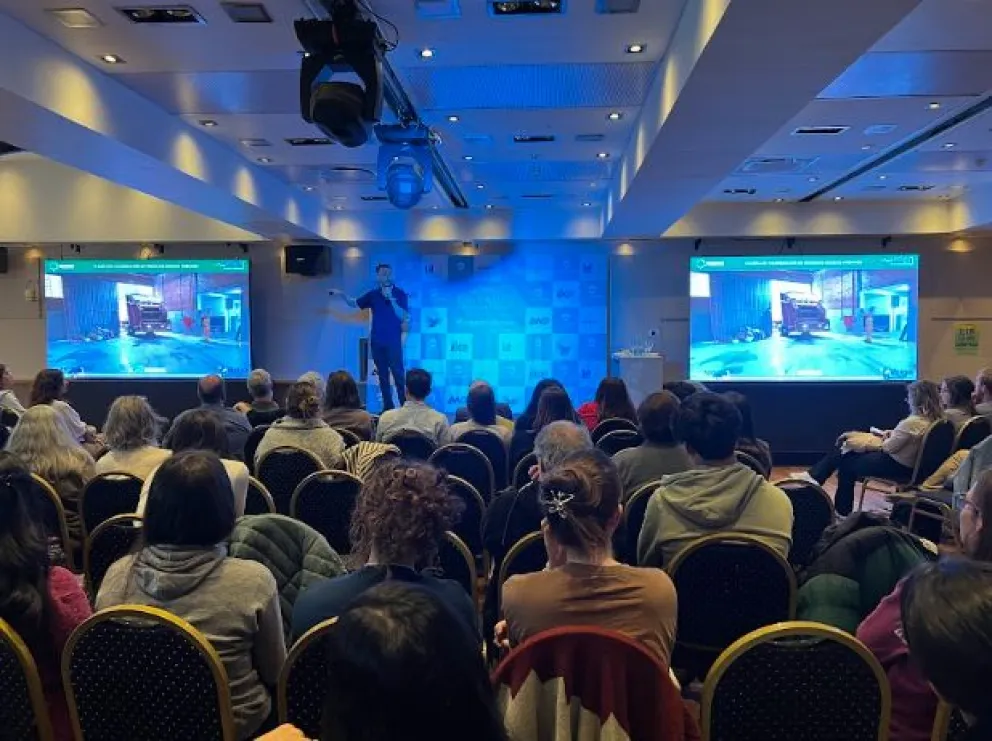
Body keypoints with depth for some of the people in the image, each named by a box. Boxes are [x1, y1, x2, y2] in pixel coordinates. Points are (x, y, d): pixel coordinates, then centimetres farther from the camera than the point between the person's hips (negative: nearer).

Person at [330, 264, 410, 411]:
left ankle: (404, 406, -5)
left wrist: (391, 298, -21)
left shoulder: (400, 293, -3)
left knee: (398, 374, -7)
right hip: (377, 341, 4)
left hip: (393, 341, -4)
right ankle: (387, 406, 14)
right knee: (382, 375, 8)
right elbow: (354, 303, 11)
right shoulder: (373, 294, 7)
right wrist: (342, 295, -7)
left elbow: (403, 316, -12)